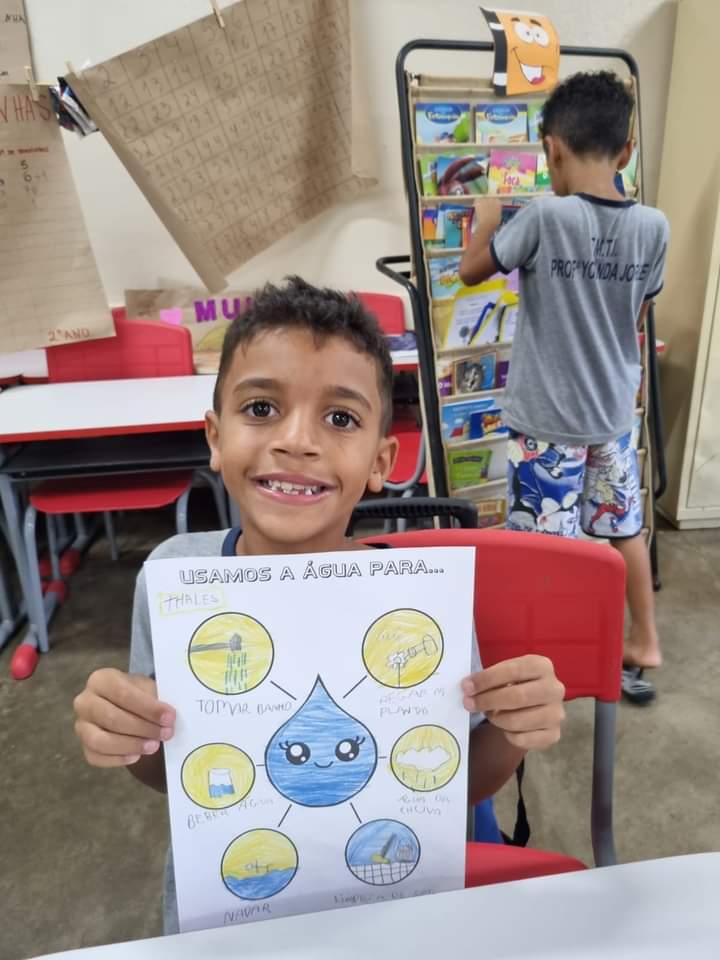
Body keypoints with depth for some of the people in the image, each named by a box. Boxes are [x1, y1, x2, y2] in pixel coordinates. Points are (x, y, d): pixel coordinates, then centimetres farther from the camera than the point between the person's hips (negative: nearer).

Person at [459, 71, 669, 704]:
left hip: (547, 420, -5)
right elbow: (638, 319, 7)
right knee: (625, 528, 21)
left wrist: (486, 220, 13)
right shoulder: (653, 226, -4)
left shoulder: (544, 217, -18)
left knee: (547, 546, 7)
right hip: (614, 414, 5)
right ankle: (646, 646, 36)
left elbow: (471, 271, -4)